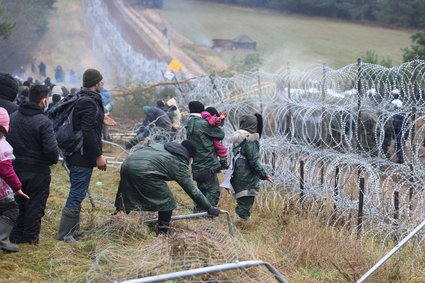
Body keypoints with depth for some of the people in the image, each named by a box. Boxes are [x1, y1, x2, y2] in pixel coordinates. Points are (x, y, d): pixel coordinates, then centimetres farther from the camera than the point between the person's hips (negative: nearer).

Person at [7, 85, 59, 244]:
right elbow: (51, 149, -21)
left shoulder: (12, 118, 2)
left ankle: (15, 236, 22)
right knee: (35, 205, 6)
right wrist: (54, 160, 0)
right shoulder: (43, 122, -18)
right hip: (37, 171, -5)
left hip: (16, 169, 6)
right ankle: (30, 237, 12)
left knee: (18, 203, 16)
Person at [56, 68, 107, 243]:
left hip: (75, 155, 11)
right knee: (77, 194, -6)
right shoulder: (89, 102, -17)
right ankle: (64, 234, -3)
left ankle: (73, 230, 27)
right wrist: (98, 156, -20)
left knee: (77, 193, 18)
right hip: (83, 157, -11)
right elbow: (88, 132, -24)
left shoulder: (79, 99, 15)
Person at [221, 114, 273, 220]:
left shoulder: (237, 139, 9)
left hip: (237, 176, 8)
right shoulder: (250, 141, -16)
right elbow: (254, 161, -16)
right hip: (247, 177, -8)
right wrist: (264, 175, -9)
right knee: (246, 204, -4)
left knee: (241, 201, 15)